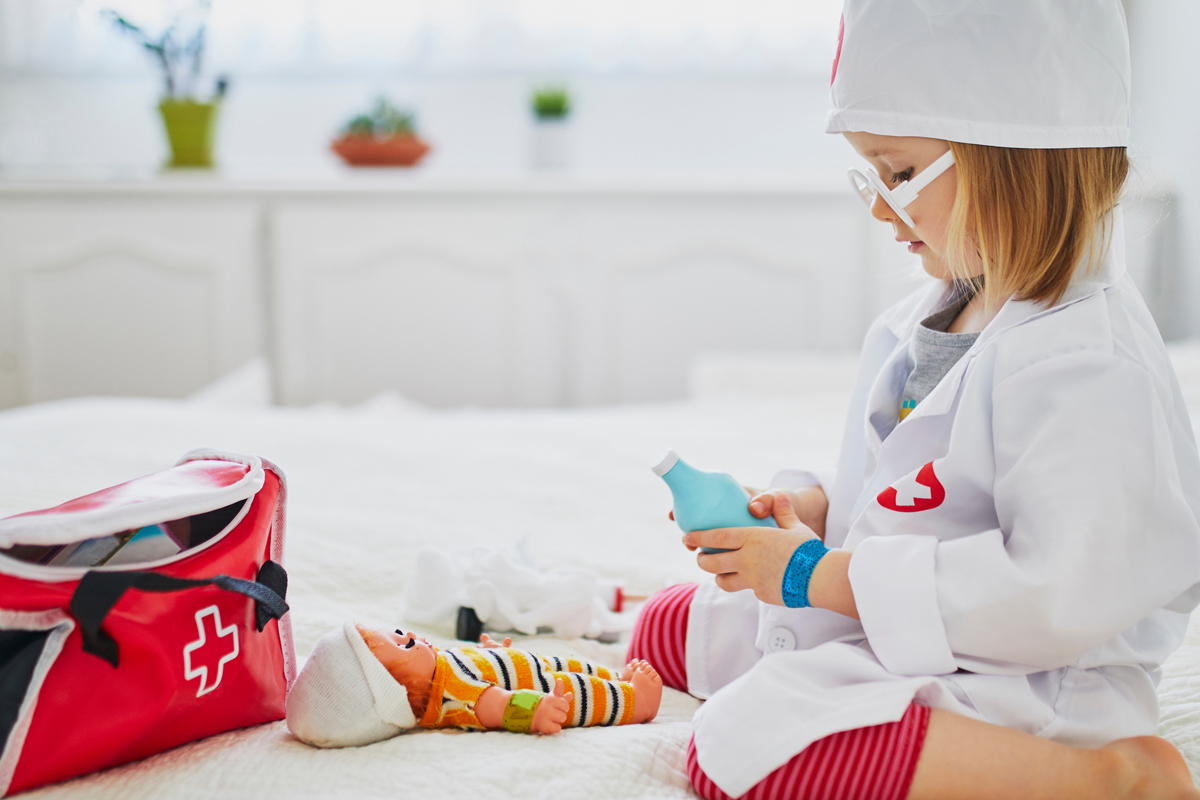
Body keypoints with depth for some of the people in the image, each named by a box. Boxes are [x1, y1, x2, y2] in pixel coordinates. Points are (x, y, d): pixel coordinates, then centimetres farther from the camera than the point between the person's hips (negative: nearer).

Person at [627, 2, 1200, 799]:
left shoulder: (1088, 369, -26)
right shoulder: (941, 314, 6)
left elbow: (1058, 593, -32)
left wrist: (820, 576, -25)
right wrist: (808, 507, 0)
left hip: (1022, 692, -10)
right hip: (889, 631, 10)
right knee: (668, 627, 20)